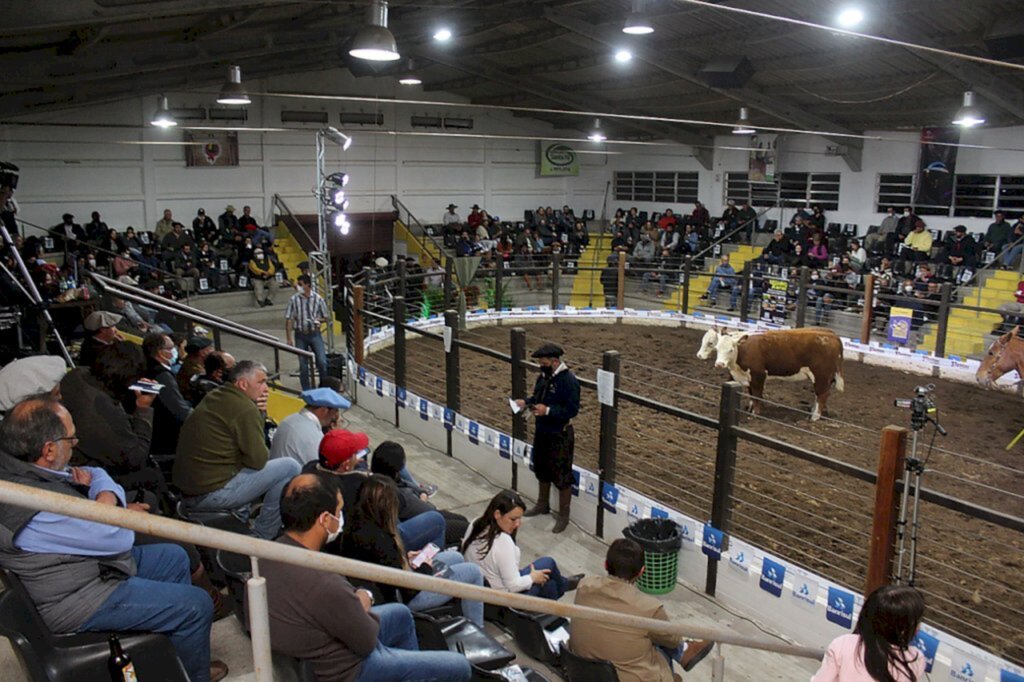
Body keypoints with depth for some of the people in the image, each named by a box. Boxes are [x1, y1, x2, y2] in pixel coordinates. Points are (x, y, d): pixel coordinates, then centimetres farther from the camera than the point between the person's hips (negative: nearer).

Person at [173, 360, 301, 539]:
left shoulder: (214, 398, 14)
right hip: (213, 494, -10)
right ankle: (263, 537, 2)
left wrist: (259, 413, 5)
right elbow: (258, 459, -14)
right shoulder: (244, 408, -15)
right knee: (289, 467, -6)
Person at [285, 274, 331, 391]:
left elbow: (327, 318, 6)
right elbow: (289, 320, -2)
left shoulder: (318, 298, -4)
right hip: (300, 335, 0)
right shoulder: (294, 299, -5)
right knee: (303, 365, 6)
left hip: (315, 334, 0)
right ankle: (306, 391, 19)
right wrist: (289, 339, -5)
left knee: (322, 362, -9)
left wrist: (319, 320, -16)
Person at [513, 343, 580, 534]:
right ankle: (542, 504, 42)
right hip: (542, 431, 9)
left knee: (562, 477, 2)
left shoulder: (568, 380, -22)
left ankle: (564, 516, 16)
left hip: (560, 436, -8)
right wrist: (526, 402, -2)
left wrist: (548, 410, -30)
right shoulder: (545, 376, 2)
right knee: (542, 470, 23)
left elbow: (572, 410, -23)